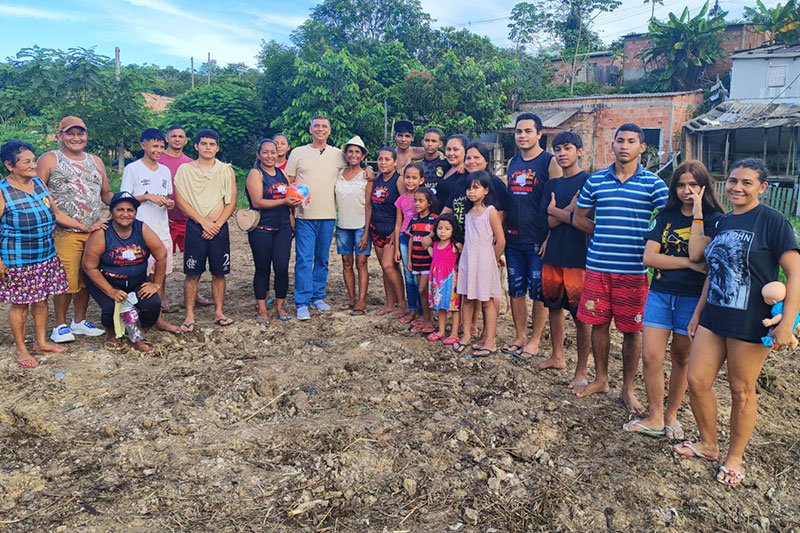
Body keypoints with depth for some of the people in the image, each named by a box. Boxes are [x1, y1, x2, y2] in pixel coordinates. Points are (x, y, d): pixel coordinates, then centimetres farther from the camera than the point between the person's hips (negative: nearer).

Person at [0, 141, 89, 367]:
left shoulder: (38, 183, 4)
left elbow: (56, 214, 14)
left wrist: (86, 228, 11)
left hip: (46, 255, 6)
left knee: (41, 299, 15)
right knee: (20, 303, 6)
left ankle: (41, 341, 31)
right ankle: (20, 349, 21)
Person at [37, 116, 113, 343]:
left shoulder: (96, 162, 17)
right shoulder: (49, 160, 0)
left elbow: (106, 193, 21)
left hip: (94, 231, 5)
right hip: (65, 233, -5)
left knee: (87, 278, 11)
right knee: (66, 280, -4)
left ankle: (79, 321, 26)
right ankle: (60, 325, 13)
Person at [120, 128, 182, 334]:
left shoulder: (165, 171, 14)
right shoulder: (132, 169, -3)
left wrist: (169, 202, -2)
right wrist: (148, 196, -15)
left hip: (162, 230, 5)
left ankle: (158, 317, 14)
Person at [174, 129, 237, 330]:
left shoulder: (226, 170, 5)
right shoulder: (185, 170, 2)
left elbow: (231, 202, 1)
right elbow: (180, 201, -4)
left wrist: (217, 224, -10)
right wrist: (204, 222, -11)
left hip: (219, 228, 1)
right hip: (195, 227, -1)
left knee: (219, 273, 7)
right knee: (192, 273, 1)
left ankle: (219, 312, 17)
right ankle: (189, 315, 9)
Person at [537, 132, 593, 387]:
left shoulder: (588, 181, -5)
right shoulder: (551, 184, 13)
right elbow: (549, 222, 3)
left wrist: (555, 211, -3)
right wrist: (570, 209, -12)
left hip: (577, 257, -6)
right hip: (552, 255, 6)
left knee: (580, 314, -1)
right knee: (554, 306, 15)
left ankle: (581, 371, 9)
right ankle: (557, 356, 32)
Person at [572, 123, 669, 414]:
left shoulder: (653, 183, -1)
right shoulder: (595, 180, 6)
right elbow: (578, 218, 12)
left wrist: (648, 242, -10)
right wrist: (603, 232, 0)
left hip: (634, 270, -2)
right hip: (598, 266, 2)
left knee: (631, 329, 6)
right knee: (598, 323, 10)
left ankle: (628, 389, 23)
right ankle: (600, 379, 29)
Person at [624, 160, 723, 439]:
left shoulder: (714, 219, -2)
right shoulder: (665, 217, 6)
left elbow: (697, 253, -19)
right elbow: (649, 257, -5)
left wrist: (697, 213, -17)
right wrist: (690, 264, -13)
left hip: (693, 298, -2)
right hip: (660, 293, 2)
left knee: (681, 358, 10)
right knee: (650, 357, -3)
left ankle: (671, 415, 27)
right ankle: (655, 419, 12)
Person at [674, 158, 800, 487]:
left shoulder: (772, 221, -9)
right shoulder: (723, 222, 11)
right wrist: (698, 312, 17)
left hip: (750, 322, -6)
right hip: (714, 316, 6)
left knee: (742, 390, 6)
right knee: (697, 380, 7)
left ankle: (734, 458, 25)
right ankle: (708, 444, 29)